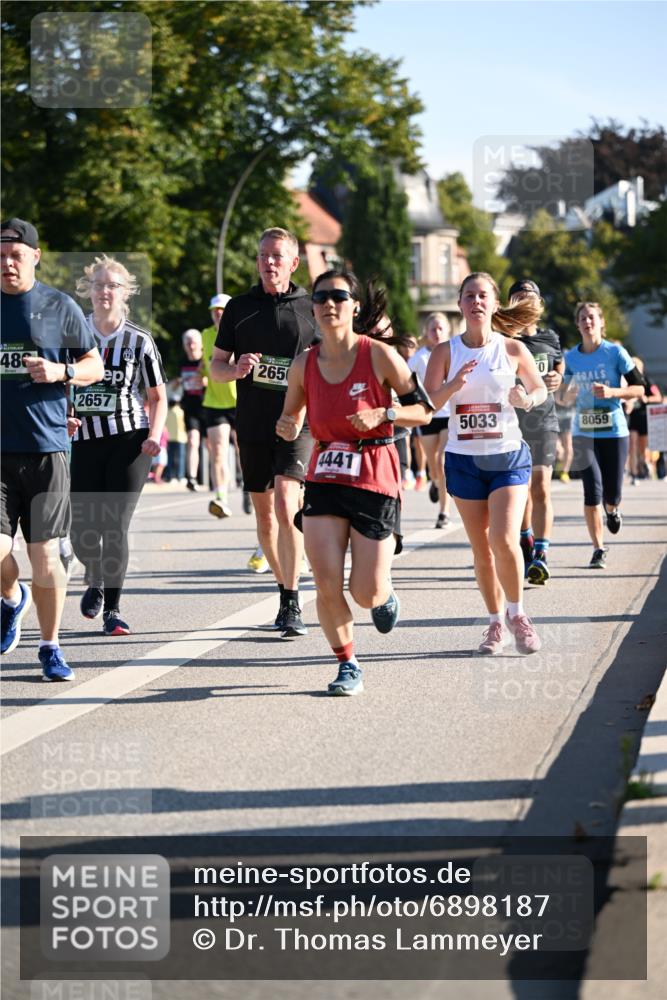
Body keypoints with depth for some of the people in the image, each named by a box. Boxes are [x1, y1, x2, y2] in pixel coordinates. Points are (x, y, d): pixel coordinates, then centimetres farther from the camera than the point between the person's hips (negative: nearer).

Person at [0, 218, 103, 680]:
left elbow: (95, 366, 9)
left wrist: (61, 371, -10)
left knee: (45, 556, -1)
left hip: (47, 449, -1)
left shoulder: (60, 307, 3)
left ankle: (51, 648, 15)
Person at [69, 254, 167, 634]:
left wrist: (155, 435, -8)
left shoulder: (139, 340, 3)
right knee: (83, 532, -1)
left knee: (115, 527, -9)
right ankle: (95, 580, 33)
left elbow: (158, 396, 7)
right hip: (83, 441, 2)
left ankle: (112, 608, 2)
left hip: (128, 439, -2)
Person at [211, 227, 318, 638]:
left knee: (286, 505, -19)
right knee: (264, 513, 11)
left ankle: (293, 604, -19)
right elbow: (216, 366, 11)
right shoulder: (239, 307, 9)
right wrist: (236, 370, -11)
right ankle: (285, 589, 29)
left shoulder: (311, 308, 4)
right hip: (253, 423, 4)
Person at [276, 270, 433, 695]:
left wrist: (381, 415, -19)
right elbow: (292, 416, 17)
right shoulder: (304, 365, 3)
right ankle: (348, 665, 12)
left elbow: (424, 409, -2)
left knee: (367, 594, -4)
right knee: (327, 586, -9)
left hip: (375, 477, -3)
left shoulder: (379, 355, -7)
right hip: (324, 478, 3)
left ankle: (386, 593, 35)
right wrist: (288, 427, -7)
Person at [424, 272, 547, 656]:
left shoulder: (513, 349, -1)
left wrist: (528, 398, -11)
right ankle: (497, 623, 21)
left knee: (504, 539, -16)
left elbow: (540, 388, 12)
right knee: (482, 549, 6)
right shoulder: (446, 352, 0)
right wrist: (455, 384, -25)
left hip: (509, 455, -2)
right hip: (463, 460, 2)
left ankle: (517, 614, 6)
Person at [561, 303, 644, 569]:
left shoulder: (615, 352, -4)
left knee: (612, 494, 0)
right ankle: (598, 549, 1)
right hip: (584, 434, 1)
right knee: (592, 490, -10)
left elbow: (639, 389, -3)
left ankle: (612, 510, 39)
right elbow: (563, 398, 12)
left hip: (614, 431, -1)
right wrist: (570, 393, -11)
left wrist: (612, 392, -19)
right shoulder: (571, 357, 4)